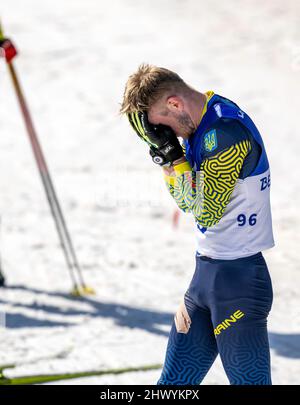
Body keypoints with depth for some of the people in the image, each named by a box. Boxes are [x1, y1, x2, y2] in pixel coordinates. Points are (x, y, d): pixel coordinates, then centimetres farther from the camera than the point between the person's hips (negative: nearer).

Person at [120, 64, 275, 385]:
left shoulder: (228, 130, -21)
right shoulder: (201, 124, 9)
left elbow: (206, 212, -22)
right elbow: (186, 200, 17)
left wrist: (172, 154, -17)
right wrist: (164, 154, 1)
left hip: (239, 278, -9)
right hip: (205, 273, 9)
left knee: (249, 380, -2)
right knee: (173, 381, 12)